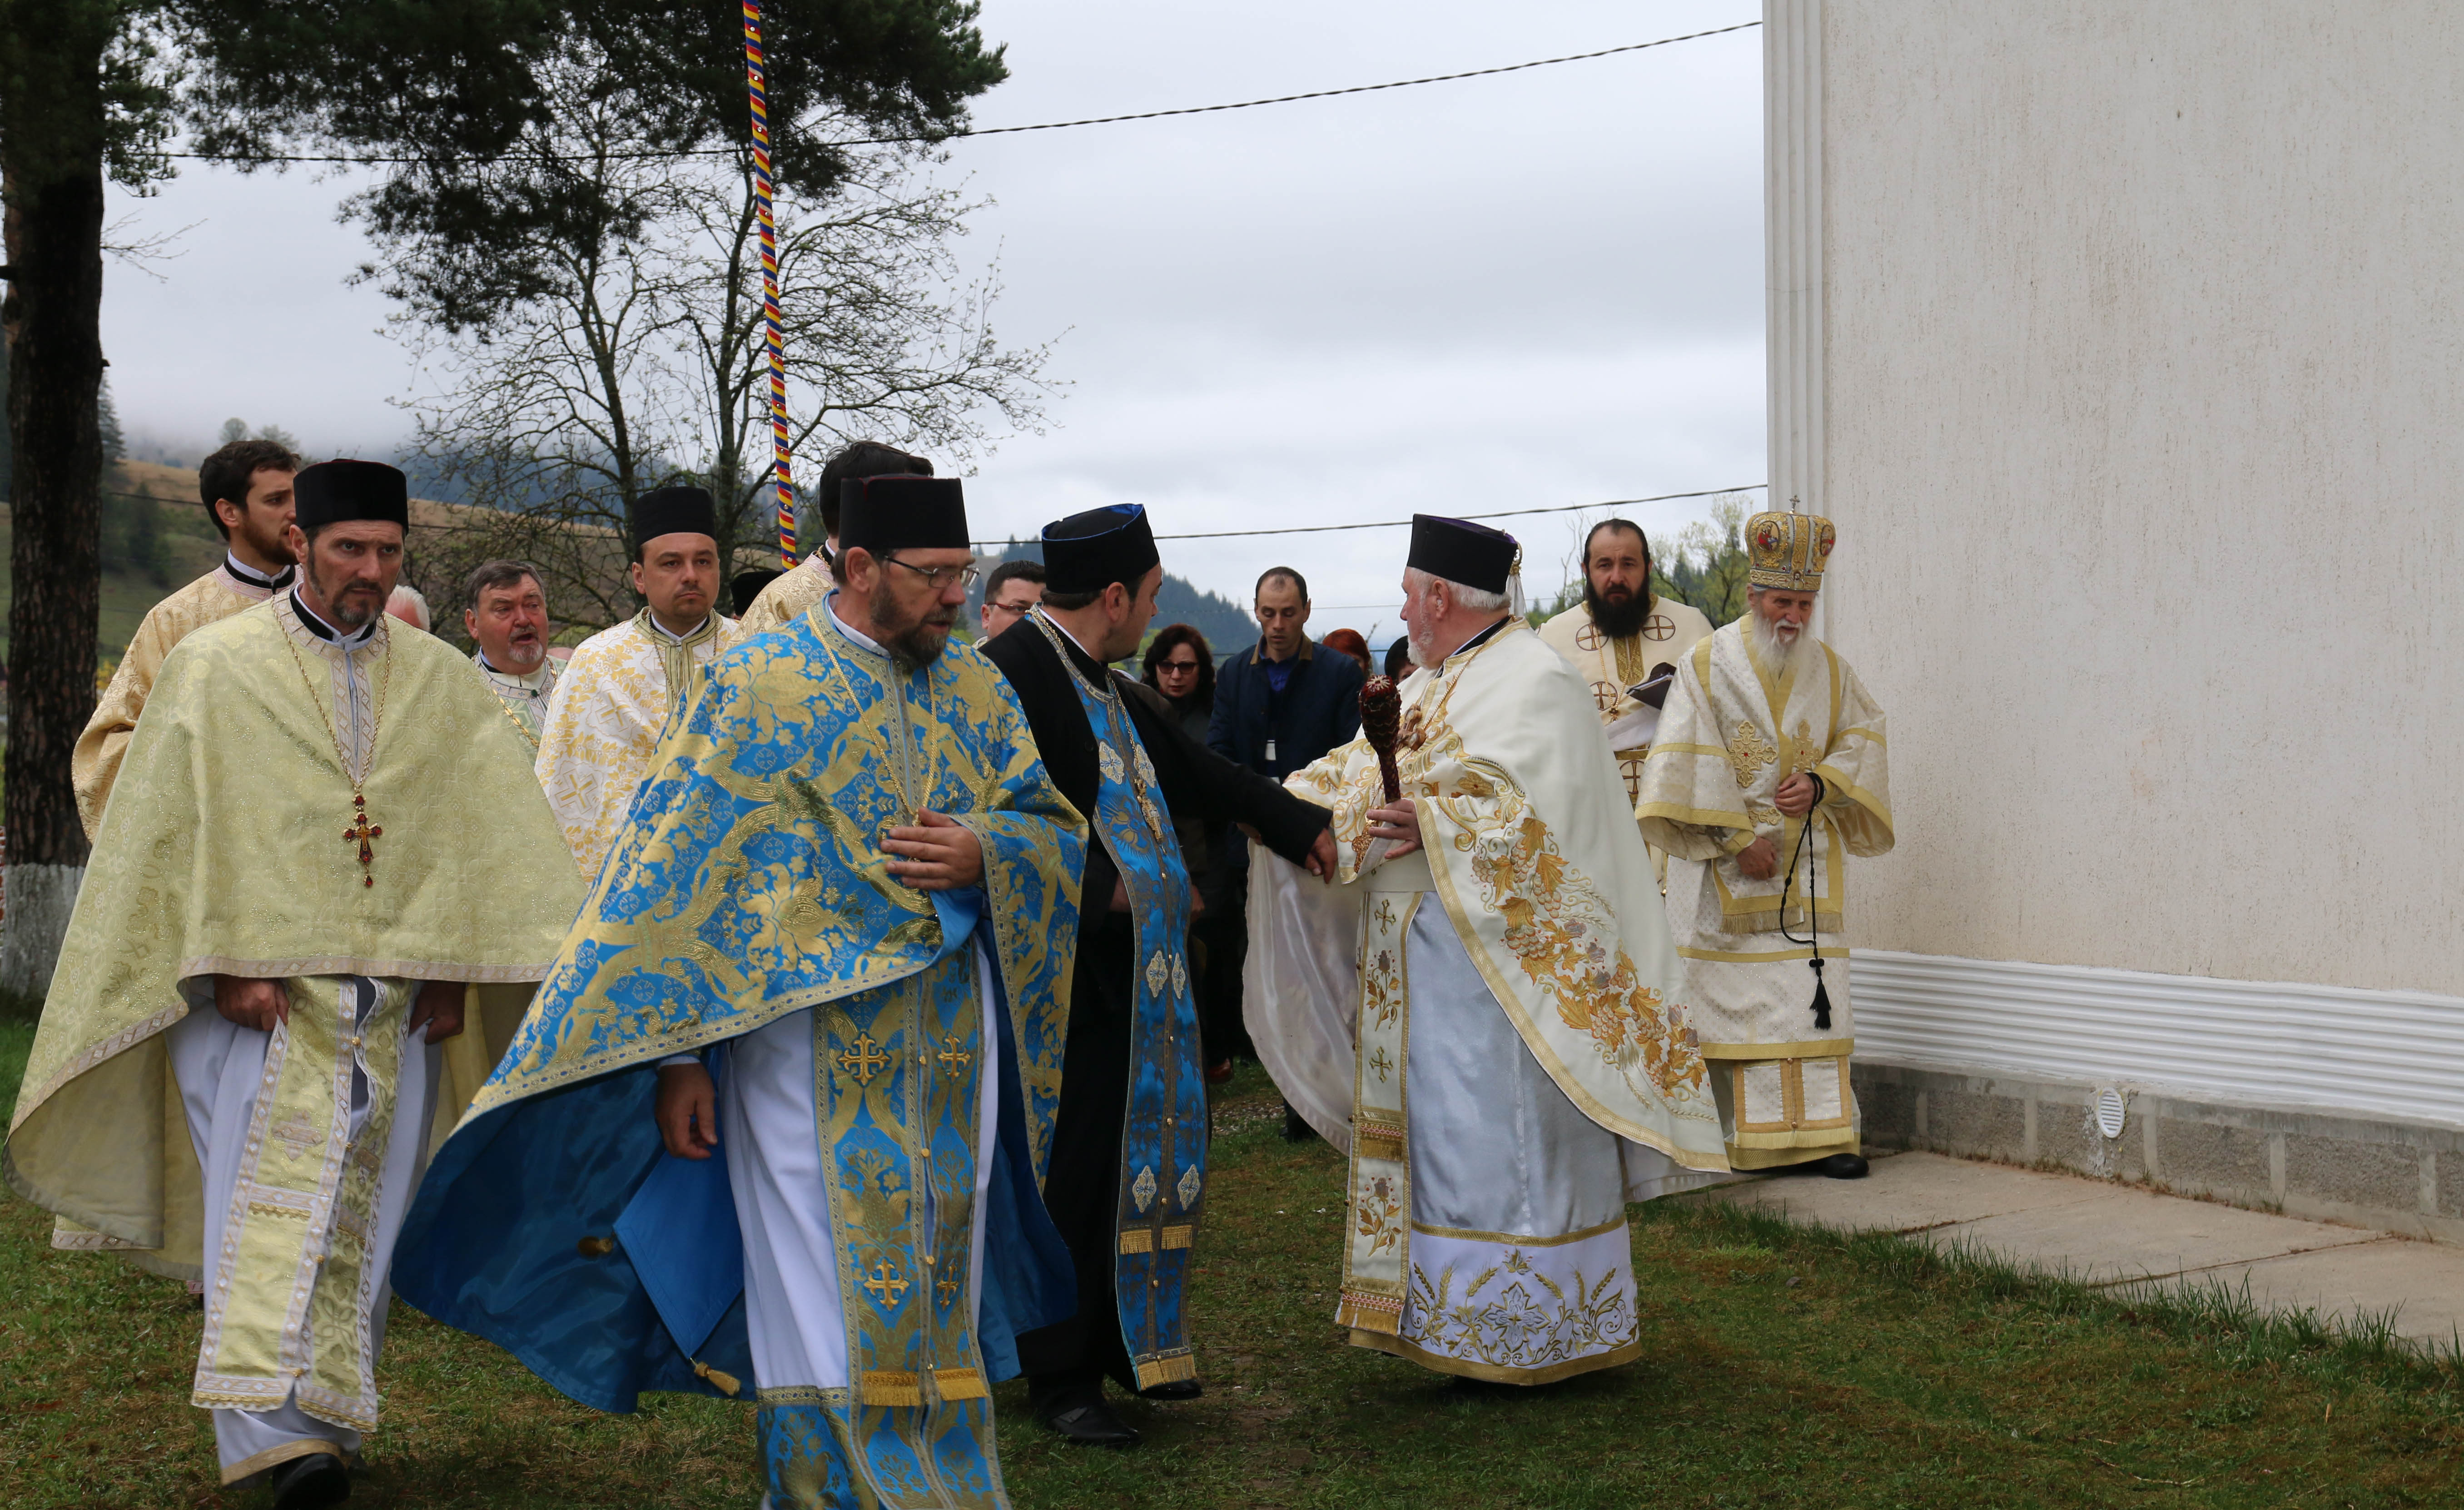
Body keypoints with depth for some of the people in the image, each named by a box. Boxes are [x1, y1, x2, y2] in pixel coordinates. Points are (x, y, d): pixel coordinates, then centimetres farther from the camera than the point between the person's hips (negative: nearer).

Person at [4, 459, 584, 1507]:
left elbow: (488, 833, 10)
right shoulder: (214, 667, 2)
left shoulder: (440, 681, 11)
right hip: (260, 999, -3)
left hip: (396, 1009, 4)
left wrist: (452, 970, 1)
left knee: (361, 1220, 6)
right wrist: (224, 964, -11)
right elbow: (171, 827, -3)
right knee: (268, 1217, -13)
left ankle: (328, 1421, 17)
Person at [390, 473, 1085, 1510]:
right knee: (828, 1301, -4)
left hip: (951, 1046, 5)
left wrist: (982, 855, -11)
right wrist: (681, 1057, -11)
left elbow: (1059, 828, 13)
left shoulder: (976, 691, 10)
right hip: (809, 1030, -5)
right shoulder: (763, 686, -5)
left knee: (936, 1295, 11)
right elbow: (687, 873, -7)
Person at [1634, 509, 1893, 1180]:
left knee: (1812, 993, -2)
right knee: (1734, 994, -3)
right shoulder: (1707, 664, -3)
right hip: (1723, 862, -3)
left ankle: (1820, 1132, 0)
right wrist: (1736, 839, -15)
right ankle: (1743, 1134, 1)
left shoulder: (1826, 667, 10)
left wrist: (1821, 783, -7)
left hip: (1805, 859, 3)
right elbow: (1689, 765, -9)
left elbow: (1864, 736, 12)